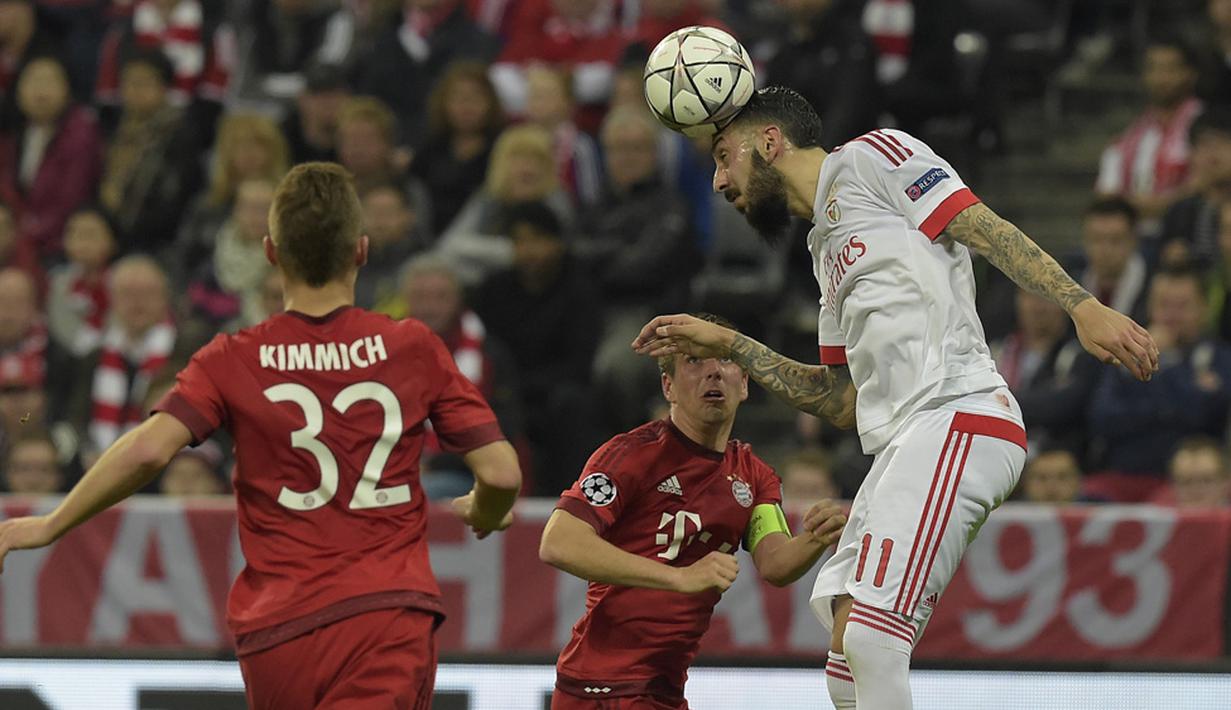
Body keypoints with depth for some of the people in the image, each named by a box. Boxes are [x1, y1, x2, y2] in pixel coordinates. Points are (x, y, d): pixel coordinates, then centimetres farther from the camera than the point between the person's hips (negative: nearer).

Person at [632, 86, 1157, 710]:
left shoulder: (870, 157, 5)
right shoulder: (826, 247, 30)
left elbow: (989, 231, -6)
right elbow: (842, 401, 30)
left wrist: (1085, 307, -19)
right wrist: (727, 346, 29)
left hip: (954, 418, -10)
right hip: (904, 446, 10)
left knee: (869, 638, -22)